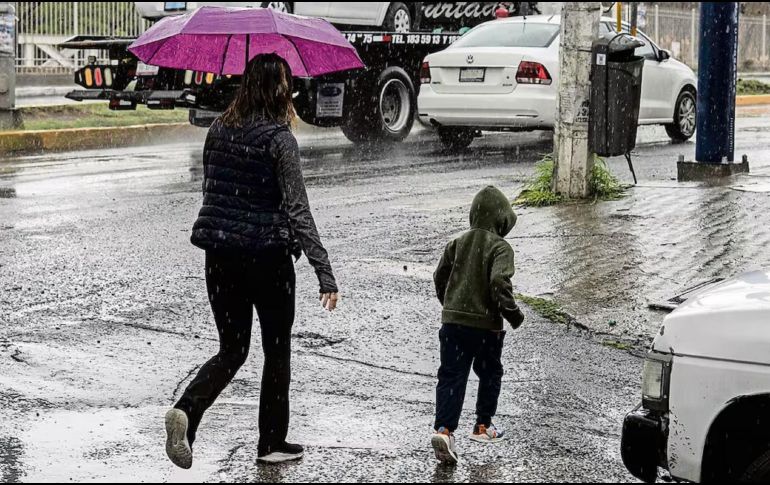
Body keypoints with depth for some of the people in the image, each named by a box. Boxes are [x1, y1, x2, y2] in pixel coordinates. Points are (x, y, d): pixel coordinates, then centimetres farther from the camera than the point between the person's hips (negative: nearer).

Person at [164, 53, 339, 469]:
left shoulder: (219, 130, 4)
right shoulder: (279, 139, -15)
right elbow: (297, 211, -19)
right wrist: (325, 274, -19)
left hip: (220, 255, 5)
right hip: (268, 257, -5)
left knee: (232, 350, 13)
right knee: (277, 350, 13)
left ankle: (186, 412, -11)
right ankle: (272, 443, 20)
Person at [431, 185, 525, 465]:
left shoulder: (458, 243, 7)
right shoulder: (500, 247, -11)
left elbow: (440, 277, 13)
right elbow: (499, 283, -23)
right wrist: (513, 314, -11)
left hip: (452, 320, 4)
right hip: (486, 324, -4)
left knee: (451, 376, 1)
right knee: (490, 374, 18)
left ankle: (444, 429, -15)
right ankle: (483, 426, 27)